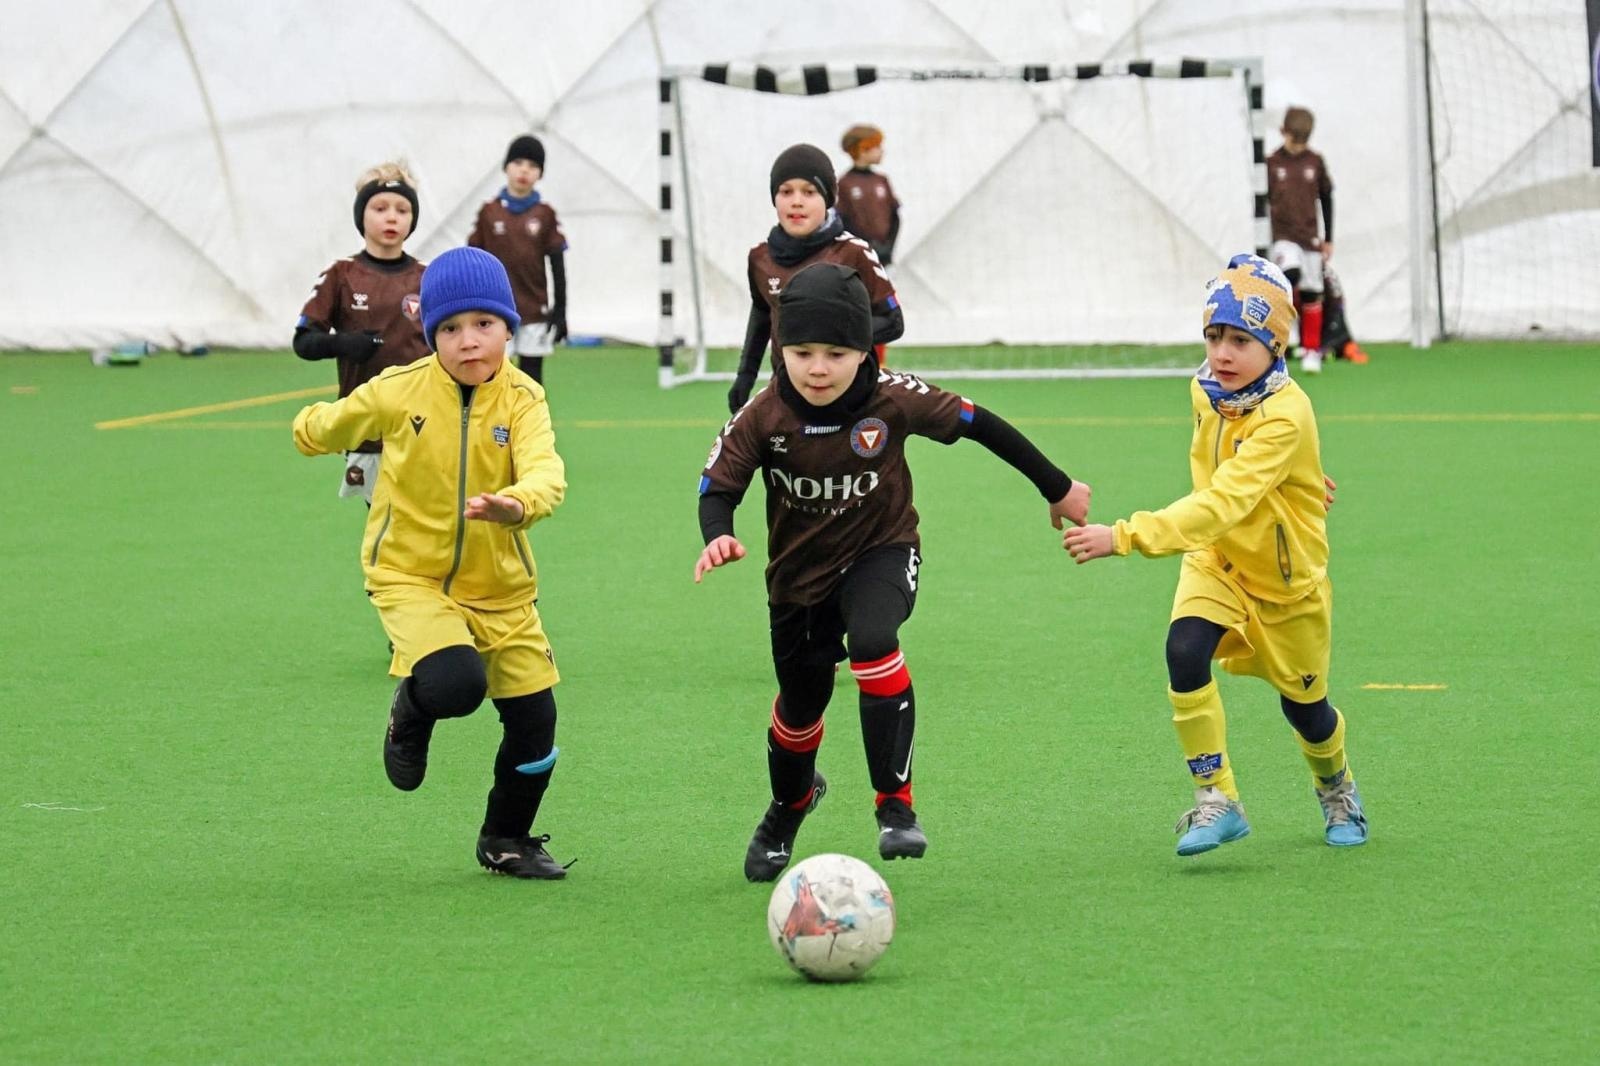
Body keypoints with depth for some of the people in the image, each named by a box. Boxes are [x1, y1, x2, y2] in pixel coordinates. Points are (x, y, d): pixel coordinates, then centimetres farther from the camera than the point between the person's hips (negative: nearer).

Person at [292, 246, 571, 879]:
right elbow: (332, 425, 11)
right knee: (455, 683, -28)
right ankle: (411, 716, 11)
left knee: (534, 720, 2)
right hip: (410, 575, -2)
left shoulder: (522, 400, -12)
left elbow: (546, 472, -31)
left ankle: (507, 841, 28)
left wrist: (518, 503, -51)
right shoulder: (399, 393, -12)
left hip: (500, 586, 2)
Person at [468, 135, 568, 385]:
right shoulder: (489, 213, 0)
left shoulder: (545, 215, 0)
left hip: (534, 310, 0)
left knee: (531, 379, 5)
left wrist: (560, 310, -1)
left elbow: (557, 265, 2)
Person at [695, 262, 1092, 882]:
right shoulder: (762, 417, -20)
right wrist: (717, 538, -37)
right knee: (799, 705, 15)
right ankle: (790, 804, 50)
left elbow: (977, 425, -11)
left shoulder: (893, 400, -22)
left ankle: (895, 804, -24)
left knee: (871, 641, -34)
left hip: (881, 553, -2)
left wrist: (1057, 489, -1)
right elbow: (718, 486, -13)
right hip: (799, 570, 2)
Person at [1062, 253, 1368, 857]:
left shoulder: (1284, 417, -35)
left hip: (1289, 580, -4)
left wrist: (1125, 537, -53)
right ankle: (1217, 802, -14)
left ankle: (1337, 789, 46)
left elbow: (1222, 504, -46)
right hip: (1216, 563, 4)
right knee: (1185, 650, -24)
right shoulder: (1206, 390, -12)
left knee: (1302, 705, 12)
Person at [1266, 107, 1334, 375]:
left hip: (1310, 237, 2)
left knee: (1311, 295, 3)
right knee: (1292, 273, -31)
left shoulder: (1316, 162, 3)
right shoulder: (1272, 163, -3)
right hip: (1281, 236, -2)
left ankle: (1311, 350, 12)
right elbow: (1262, 202, 3)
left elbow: (1326, 199, 12)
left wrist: (1328, 239, 12)